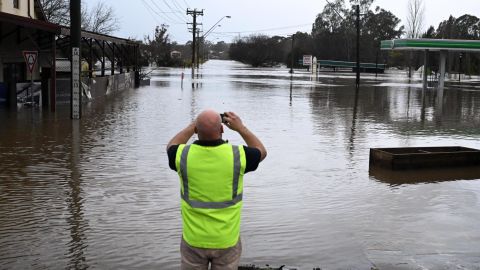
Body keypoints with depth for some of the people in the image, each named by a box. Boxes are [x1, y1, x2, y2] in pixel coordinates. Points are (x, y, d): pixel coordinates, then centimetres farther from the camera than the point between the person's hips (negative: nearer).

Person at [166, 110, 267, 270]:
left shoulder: (184, 155, -13)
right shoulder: (237, 155, -15)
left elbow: (171, 147, 14)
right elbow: (261, 151, 9)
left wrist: (194, 125, 14)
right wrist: (240, 127, 12)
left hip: (193, 240, 1)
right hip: (227, 241, 0)